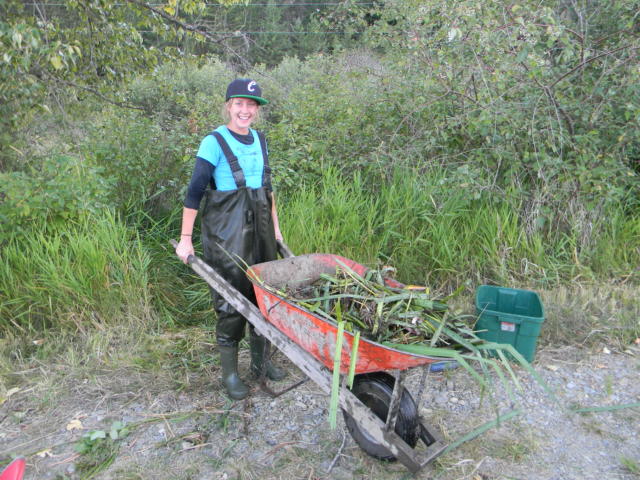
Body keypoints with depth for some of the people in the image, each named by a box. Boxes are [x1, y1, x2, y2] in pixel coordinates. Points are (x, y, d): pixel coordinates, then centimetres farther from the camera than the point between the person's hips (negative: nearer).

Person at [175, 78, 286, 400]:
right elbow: (195, 192, -12)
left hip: (259, 227, 6)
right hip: (225, 233, -6)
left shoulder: (259, 140, 9)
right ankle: (229, 372, 20)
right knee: (231, 301, 1)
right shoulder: (214, 142, -10)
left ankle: (260, 360, 32)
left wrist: (275, 228, 18)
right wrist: (185, 239, -13)